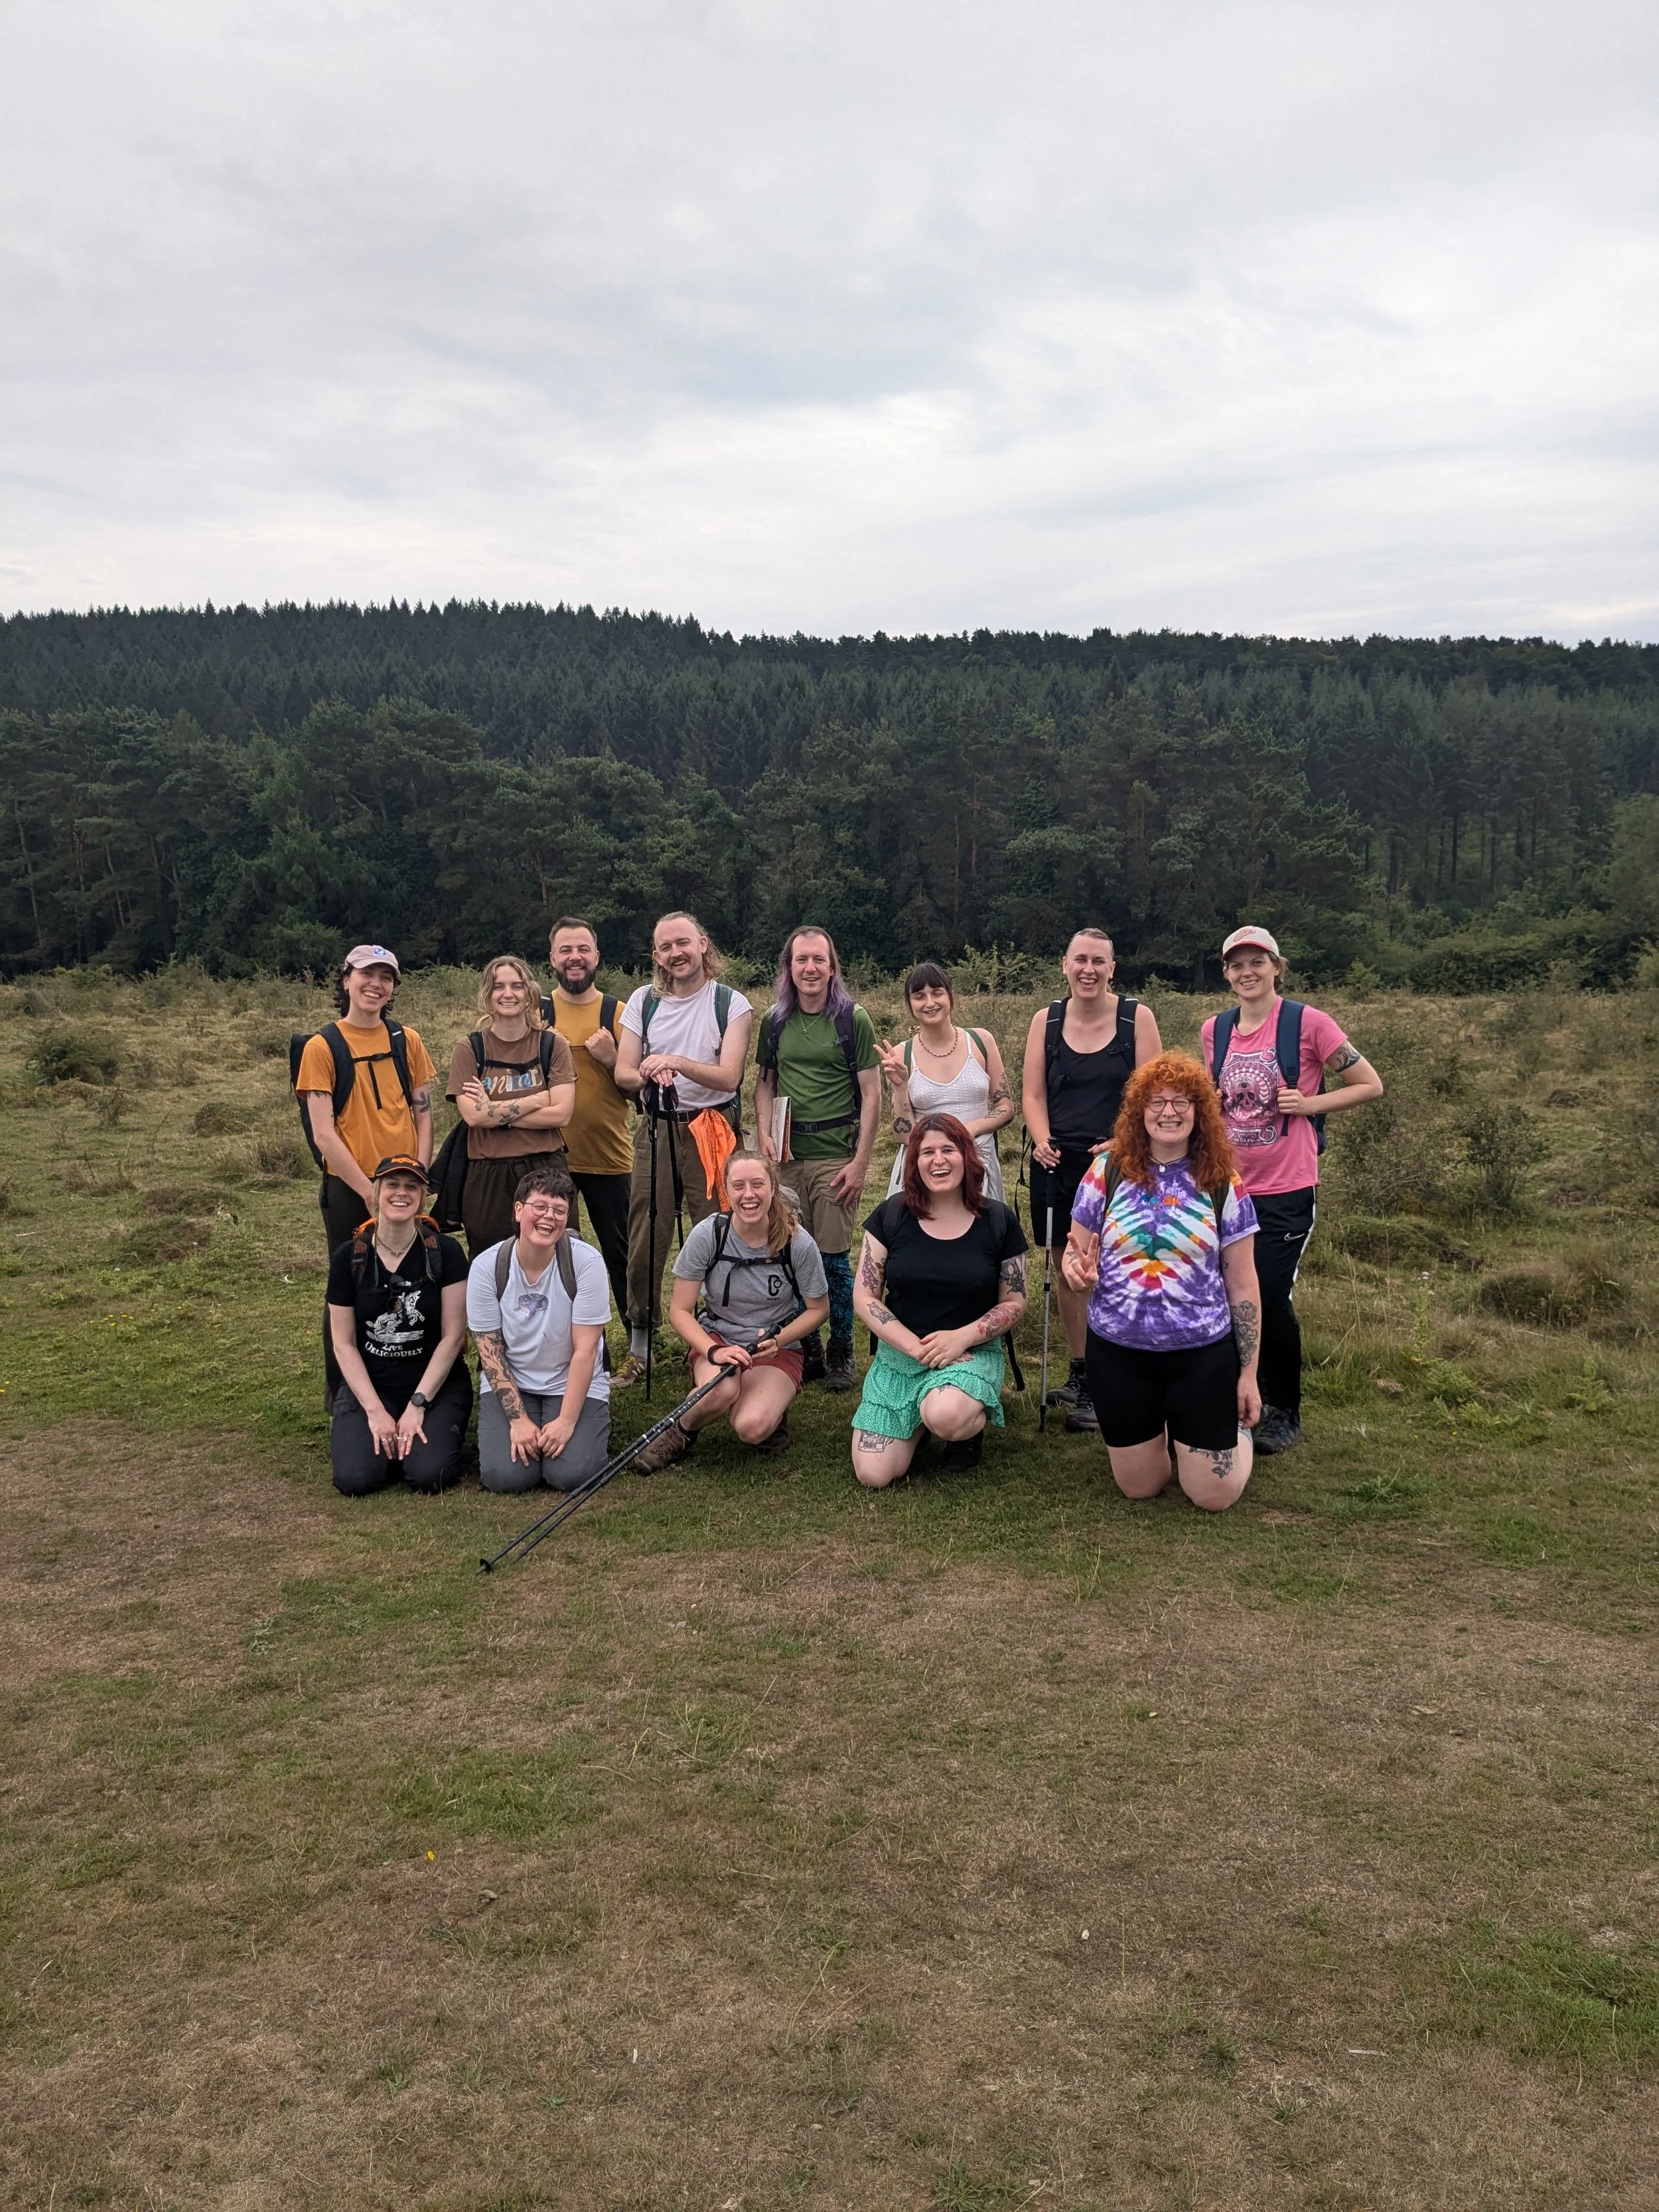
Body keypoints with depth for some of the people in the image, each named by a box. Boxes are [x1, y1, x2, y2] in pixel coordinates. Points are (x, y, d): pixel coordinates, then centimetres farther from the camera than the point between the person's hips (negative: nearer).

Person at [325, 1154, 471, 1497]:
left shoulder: (445, 1252, -7)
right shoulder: (349, 1256, -3)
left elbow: (452, 1336, -8)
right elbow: (344, 1343, -2)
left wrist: (417, 1405, -13)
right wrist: (375, 1411, -11)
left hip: (436, 1384, -1)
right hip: (369, 1384, 1)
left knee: (429, 1475, -24)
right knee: (354, 1478, -21)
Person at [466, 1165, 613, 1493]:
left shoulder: (586, 1262, -17)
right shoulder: (487, 1267, -12)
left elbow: (585, 1350, -16)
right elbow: (490, 1352, -8)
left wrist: (566, 1421, -20)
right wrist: (518, 1419, -16)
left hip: (574, 1385, -1)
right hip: (509, 1385, 1)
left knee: (571, 1475, -21)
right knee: (504, 1476, -19)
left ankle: (595, 1432, 13)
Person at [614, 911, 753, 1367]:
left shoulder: (732, 1004, -1)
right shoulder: (643, 1001, 8)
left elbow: (729, 1077, -12)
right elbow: (623, 1074, 4)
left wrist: (675, 1062, -26)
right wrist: (649, 1075, -19)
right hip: (656, 1129, 3)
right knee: (645, 1238, 2)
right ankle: (639, 1337, 16)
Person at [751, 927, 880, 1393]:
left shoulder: (853, 1019, -1)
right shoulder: (775, 1021, 10)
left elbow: (871, 1095, -2)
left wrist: (861, 1162, -8)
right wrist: (763, 1135, -1)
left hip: (836, 1154, -3)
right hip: (786, 1156, 3)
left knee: (834, 1257, -2)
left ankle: (841, 1354, 14)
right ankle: (807, 1352, 21)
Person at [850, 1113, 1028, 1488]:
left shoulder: (999, 1220, -4)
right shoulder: (891, 1215, -3)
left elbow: (1014, 1303, 1)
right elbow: (865, 1298, -3)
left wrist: (962, 1337, -16)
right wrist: (917, 1349, -15)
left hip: (972, 1353, -2)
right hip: (898, 1355, 2)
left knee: (946, 1416, -37)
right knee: (873, 1476, -11)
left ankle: (975, 1416, 3)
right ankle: (920, 1421, 21)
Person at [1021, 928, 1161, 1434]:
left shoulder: (1136, 1017, -2)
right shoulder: (1046, 1020, 6)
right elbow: (1034, 1093, 6)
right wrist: (1042, 1141, -12)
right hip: (1059, 1163, 3)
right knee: (1067, 1267, 10)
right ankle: (1080, 1375, 24)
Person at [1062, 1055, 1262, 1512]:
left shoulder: (1222, 1182, -4)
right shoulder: (1108, 1171, -3)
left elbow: (1242, 1285, 0)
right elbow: (1075, 1252, 4)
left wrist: (1249, 1374, 0)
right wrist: (1077, 1272, -21)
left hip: (1202, 1354, -1)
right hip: (1117, 1354, 1)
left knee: (1215, 1497, 5)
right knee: (1139, 1489, 12)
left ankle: (1236, 1427, 36)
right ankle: (1158, 1431, 45)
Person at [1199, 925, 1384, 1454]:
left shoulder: (1307, 1022, -9)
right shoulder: (1215, 1030, 6)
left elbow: (1370, 1086, -5)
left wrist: (1308, 1104, -15)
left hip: (1286, 1192, -5)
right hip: (1230, 1188, 5)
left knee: (1272, 1300, -2)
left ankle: (1284, 1415, 17)